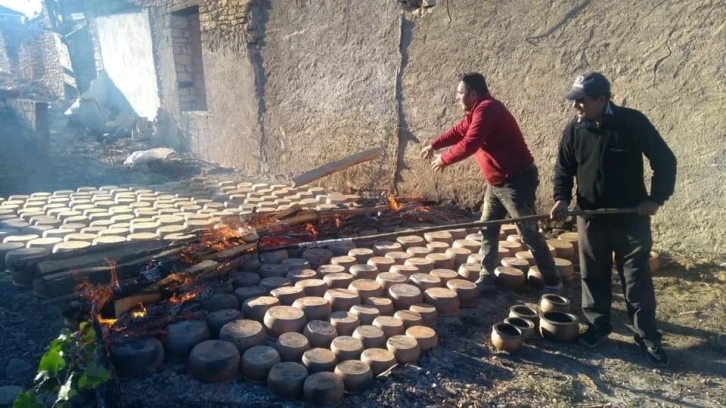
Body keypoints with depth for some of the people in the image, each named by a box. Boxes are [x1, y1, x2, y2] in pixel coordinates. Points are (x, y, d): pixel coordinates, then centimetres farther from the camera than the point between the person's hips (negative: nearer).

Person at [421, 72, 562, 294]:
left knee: (529, 234, -2)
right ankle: (487, 278, 20)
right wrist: (434, 144, 12)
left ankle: (552, 282, 12)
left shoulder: (487, 109, -21)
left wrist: (444, 159, -14)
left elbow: (469, 144, -26)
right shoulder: (478, 110, 11)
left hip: (517, 181, -10)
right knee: (488, 230, 11)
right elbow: (459, 130, 21)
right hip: (497, 182, 10)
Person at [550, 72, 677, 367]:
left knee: (637, 278, 5)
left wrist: (656, 198, -11)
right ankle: (597, 325, 29)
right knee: (593, 275, 12)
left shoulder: (633, 122, -12)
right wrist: (562, 198, -11)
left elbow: (664, 161, -5)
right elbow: (563, 169, 6)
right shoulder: (573, 130, -3)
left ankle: (647, 336, 19)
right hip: (591, 217, 3)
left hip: (631, 216, -3)